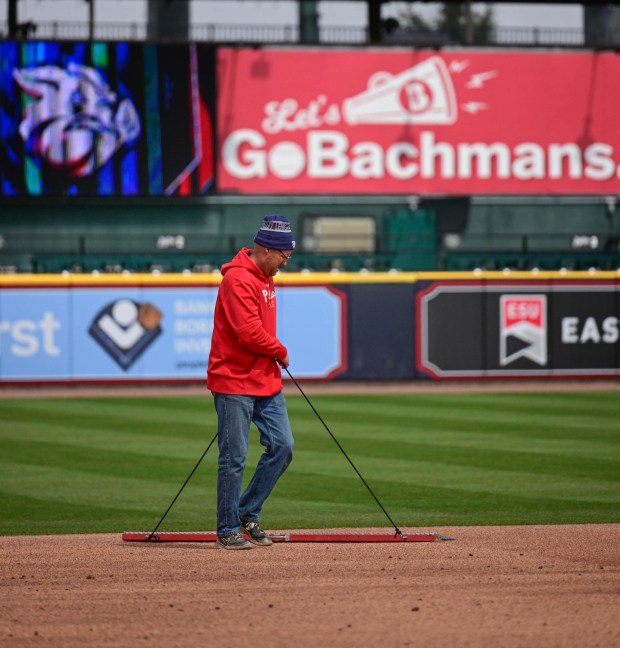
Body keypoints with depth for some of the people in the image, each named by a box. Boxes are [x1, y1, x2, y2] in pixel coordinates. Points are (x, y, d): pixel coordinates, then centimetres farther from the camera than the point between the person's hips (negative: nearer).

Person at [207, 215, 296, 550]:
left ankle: (247, 515, 18)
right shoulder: (239, 279, -17)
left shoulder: (265, 277, 14)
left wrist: (274, 356, 11)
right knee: (234, 458, -3)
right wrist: (280, 352, -8)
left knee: (281, 447, 6)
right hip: (234, 383, -9)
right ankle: (228, 530, 6)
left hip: (266, 381, 9)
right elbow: (250, 333, -24)